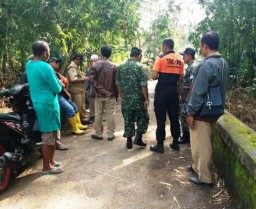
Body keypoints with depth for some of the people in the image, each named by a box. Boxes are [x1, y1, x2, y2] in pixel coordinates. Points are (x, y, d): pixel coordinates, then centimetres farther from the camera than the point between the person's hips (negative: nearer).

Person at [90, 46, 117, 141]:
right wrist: (116, 94, 5)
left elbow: (92, 79, -10)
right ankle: (110, 134, 9)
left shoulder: (95, 65, -2)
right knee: (110, 115, 4)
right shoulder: (113, 66, -5)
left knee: (98, 114, 9)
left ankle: (98, 134, 16)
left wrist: (100, 89, -8)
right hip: (111, 94, -1)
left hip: (99, 94, 1)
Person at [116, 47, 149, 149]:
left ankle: (129, 141, 17)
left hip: (125, 99, 4)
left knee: (128, 120, 12)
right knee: (143, 118, 13)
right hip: (138, 99, -4)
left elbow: (118, 83, 12)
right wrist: (146, 99, -8)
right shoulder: (140, 66, -9)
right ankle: (138, 138, 6)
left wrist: (120, 95, 24)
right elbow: (143, 85, -13)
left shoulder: (121, 67, 6)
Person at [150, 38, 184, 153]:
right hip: (174, 92, 5)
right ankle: (175, 143, 19)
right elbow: (180, 79, 9)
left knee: (161, 119, 1)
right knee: (174, 118, 11)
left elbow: (154, 76, -13)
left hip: (162, 92, -5)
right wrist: (178, 93, 16)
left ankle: (160, 145, 6)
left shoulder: (161, 58, -8)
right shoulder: (180, 60, 8)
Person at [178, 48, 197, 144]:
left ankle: (186, 137, 9)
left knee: (185, 116, -2)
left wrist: (187, 98, -21)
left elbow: (192, 83, -22)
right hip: (185, 97, 10)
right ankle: (185, 135, 25)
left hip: (188, 97, -10)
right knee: (183, 116, 15)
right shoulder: (189, 67, 16)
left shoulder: (193, 67, -16)